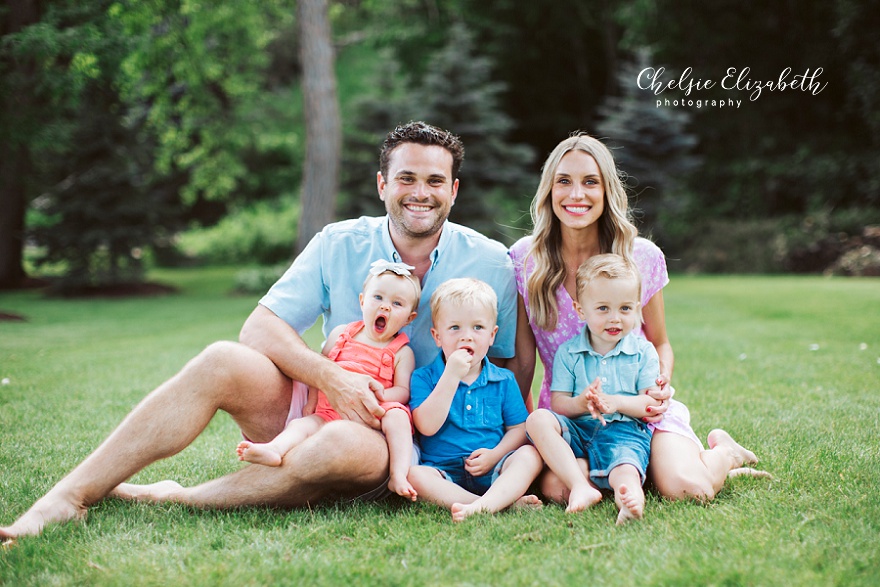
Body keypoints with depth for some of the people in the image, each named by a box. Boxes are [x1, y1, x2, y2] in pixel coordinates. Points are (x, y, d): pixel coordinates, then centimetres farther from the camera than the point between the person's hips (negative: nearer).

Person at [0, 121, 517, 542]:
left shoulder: (491, 263, -1)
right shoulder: (339, 245, 3)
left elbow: (510, 369, 3)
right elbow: (259, 328, -4)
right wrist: (332, 378, -21)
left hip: (406, 444, -2)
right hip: (319, 405, 2)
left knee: (348, 445, -38)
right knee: (223, 361, -25)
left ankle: (173, 499, -21)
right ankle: (67, 498, -24)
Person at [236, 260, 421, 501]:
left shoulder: (402, 352, 5)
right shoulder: (341, 334, 13)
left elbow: (403, 391, -3)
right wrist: (311, 402, 10)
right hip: (330, 413, 2)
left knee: (396, 416, -32)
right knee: (301, 424, -23)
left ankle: (398, 476, -42)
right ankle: (274, 450, -52)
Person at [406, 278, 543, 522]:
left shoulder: (504, 380, 11)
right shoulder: (423, 378, 4)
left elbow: (518, 428, 8)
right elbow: (427, 426, -11)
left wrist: (495, 454, -12)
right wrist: (451, 376, -15)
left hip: (493, 474, 2)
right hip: (446, 475, -2)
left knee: (530, 454, -23)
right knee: (412, 474, -31)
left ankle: (484, 504, -45)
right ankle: (509, 501, -36)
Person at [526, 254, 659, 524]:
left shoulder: (643, 352, 8)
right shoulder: (568, 353, 9)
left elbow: (653, 403, 1)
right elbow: (558, 405, 3)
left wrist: (614, 402, -15)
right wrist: (581, 403, -20)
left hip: (625, 430, -2)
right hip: (577, 431, 2)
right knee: (538, 419, -27)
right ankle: (581, 487, -39)